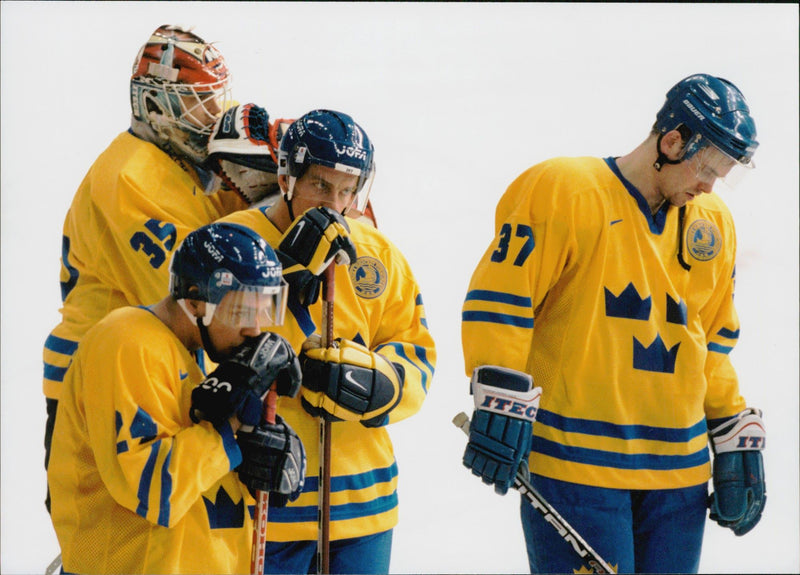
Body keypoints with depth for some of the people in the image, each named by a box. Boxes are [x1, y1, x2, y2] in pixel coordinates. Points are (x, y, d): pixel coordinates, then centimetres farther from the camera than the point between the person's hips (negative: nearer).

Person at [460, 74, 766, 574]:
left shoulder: (713, 223, 14)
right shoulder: (564, 192, -7)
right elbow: (498, 299, -10)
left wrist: (737, 444, 17)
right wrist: (502, 408, -17)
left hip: (680, 471, 6)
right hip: (575, 464, -6)